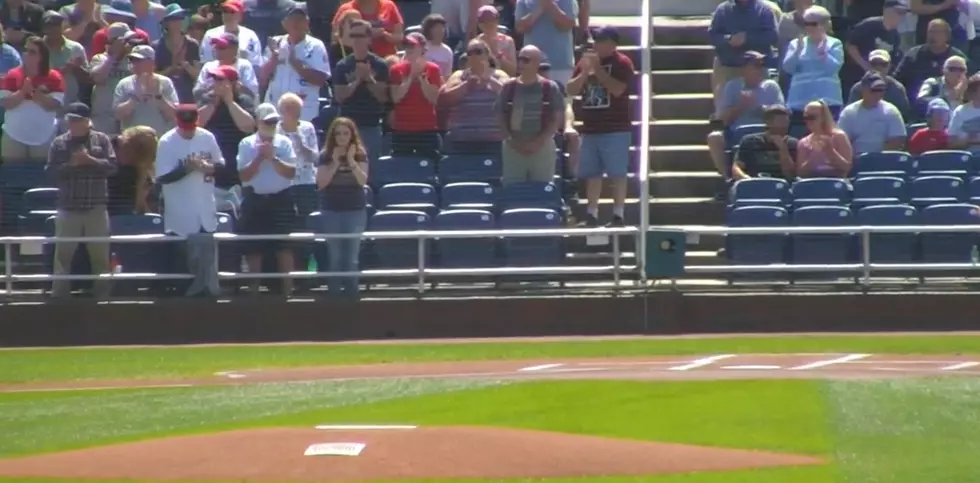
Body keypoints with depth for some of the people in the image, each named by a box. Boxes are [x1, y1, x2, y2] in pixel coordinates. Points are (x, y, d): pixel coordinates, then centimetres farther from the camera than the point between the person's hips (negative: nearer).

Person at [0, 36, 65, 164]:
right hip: (15, 136, 1)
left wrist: (34, 93, -22)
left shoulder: (54, 77, -2)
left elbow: (54, 105, -11)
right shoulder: (12, 75, 0)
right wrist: (22, 92, -21)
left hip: (43, 137, -1)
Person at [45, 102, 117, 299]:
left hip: (96, 208, 0)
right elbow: (51, 171, -3)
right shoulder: (59, 143, 4)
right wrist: (71, 164, -17)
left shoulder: (101, 140, 4)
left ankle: (102, 293, 15)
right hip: (68, 208, 0)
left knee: (100, 253, 7)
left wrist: (90, 160, -16)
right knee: (63, 253, -1)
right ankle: (58, 294, 2)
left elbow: (112, 166, -4)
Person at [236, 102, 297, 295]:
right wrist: (260, 158, -16)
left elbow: (291, 172, -5)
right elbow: (244, 175, -7)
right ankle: (253, 293, 11)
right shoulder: (247, 144, -1)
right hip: (255, 200, 0)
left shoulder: (284, 142, 2)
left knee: (284, 249, 0)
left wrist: (273, 158, -16)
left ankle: (287, 292, 4)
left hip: (280, 200, 0)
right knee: (254, 250, 4)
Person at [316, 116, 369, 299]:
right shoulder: (326, 155, 0)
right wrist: (335, 163, -16)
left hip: (355, 210, -1)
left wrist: (351, 161, -22)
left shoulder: (360, 154, -1)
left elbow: (363, 180, -12)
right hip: (332, 210, 1)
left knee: (352, 256, 0)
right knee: (335, 255, 3)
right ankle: (333, 293, 7)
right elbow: (321, 183, -9)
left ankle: (351, 294, 4)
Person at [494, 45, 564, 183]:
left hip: (542, 148, -1)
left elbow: (557, 120, -1)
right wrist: (512, 142, -8)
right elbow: (500, 118, 6)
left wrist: (539, 142, -12)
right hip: (514, 149, 2)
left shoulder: (550, 88, 2)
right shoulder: (509, 87, 6)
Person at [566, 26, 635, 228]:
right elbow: (571, 90, 11)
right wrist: (585, 72, -6)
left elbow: (617, 89, -19)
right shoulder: (586, 61, 14)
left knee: (617, 173, -6)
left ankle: (618, 214, -6)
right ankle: (591, 214, 10)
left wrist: (598, 69, -15)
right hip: (590, 128, 7)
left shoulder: (622, 63, -4)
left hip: (615, 129, -7)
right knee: (592, 173, 7)